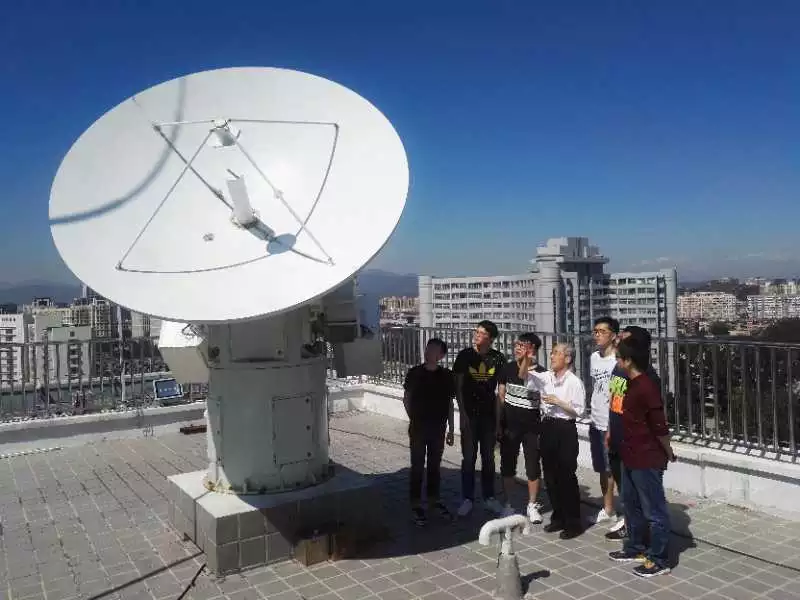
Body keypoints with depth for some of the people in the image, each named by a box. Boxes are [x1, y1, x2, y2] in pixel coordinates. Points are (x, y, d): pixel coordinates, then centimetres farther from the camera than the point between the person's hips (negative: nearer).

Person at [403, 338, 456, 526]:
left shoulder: (447, 376, -2)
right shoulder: (414, 373, -7)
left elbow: (450, 404, 4)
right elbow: (406, 399, 3)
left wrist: (451, 430, 5)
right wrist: (414, 419, -3)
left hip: (438, 429, 2)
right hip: (418, 428, -2)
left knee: (435, 465, 14)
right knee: (417, 466, 5)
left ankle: (434, 499, 30)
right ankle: (416, 504, 17)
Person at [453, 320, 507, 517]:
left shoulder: (498, 359, -2)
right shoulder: (464, 355, -5)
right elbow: (458, 386, -3)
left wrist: (499, 415, 0)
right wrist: (462, 413, -9)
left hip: (489, 414, 1)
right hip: (469, 414, -1)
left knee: (488, 457, 11)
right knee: (469, 458, 3)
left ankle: (489, 497, 22)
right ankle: (467, 499, 13)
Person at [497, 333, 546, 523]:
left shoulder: (541, 373, -9)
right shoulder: (508, 368, -1)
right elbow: (500, 396, 5)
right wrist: (498, 423, 2)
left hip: (532, 428, -2)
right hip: (509, 427, 2)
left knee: (533, 467, 8)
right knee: (507, 466, 10)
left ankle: (532, 505, 24)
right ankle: (507, 504, 23)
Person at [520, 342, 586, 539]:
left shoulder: (574, 382, -11)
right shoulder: (546, 377, 6)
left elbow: (579, 410, -13)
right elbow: (523, 376, 6)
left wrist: (558, 402, -17)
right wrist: (527, 360, -10)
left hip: (565, 429, -6)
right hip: (547, 427, 6)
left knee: (567, 476, 1)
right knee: (550, 475, 13)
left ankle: (573, 522, 13)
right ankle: (558, 517, 26)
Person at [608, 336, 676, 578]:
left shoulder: (646, 387, -24)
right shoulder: (632, 384, 7)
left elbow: (659, 426, -20)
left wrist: (668, 453, -9)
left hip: (647, 459, -10)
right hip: (631, 457, 10)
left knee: (654, 510, 4)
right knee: (632, 504, 21)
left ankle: (659, 559, 16)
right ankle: (636, 548, 36)